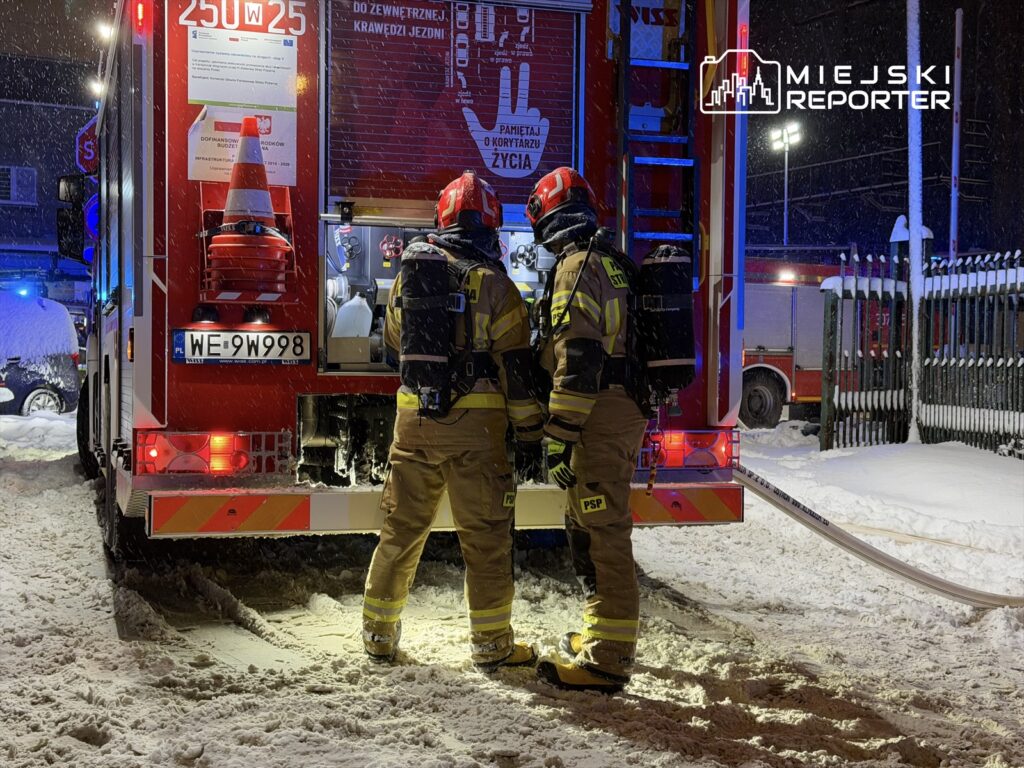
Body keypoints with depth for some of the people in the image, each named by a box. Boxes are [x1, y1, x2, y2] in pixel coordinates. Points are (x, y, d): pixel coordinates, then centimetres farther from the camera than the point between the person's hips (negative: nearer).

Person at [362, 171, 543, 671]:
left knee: (402, 527, 13)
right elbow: (516, 364, -8)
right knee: (485, 535, 4)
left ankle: (379, 633, 21)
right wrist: (530, 434, -3)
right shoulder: (493, 282, -6)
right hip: (474, 422, -4)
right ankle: (491, 643, 10)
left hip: (414, 419, 4)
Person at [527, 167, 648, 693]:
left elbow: (578, 359, -22)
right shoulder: (613, 264, 19)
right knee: (587, 526, 20)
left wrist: (559, 436, -22)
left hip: (598, 415, -10)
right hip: (626, 409, 10)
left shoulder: (577, 267, -13)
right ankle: (604, 633, 32)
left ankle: (607, 661, -7)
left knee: (601, 535, -9)